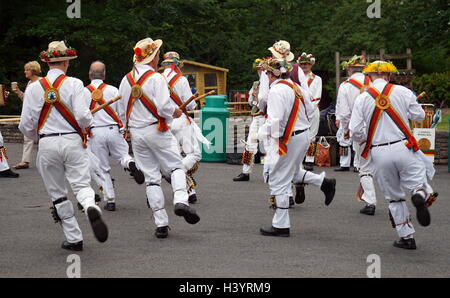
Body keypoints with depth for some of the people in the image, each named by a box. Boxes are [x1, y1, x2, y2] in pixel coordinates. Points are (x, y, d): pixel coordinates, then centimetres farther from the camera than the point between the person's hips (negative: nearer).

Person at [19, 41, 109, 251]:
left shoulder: (34, 88, 1)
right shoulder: (74, 84, -5)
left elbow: (26, 126, 2)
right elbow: (83, 116, -14)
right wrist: (87, 125, 10)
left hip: (47, 145, 1)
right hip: (72, 141, -1)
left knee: (58, 194, 13)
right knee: (81, 185, 2)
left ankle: (74, 238, 15)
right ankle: (91, 209, -32)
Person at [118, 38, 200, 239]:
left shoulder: (126, 81, 9)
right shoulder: (156, 78, -11)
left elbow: (123, 110, 14)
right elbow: (164, 107, -19)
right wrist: (176, 113, 0)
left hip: (136, 133, 5)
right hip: (156, 131, -5)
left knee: (151, 177, 7)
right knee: (176, 167, 8)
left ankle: (161, 224, 5)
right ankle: (181, 201, -18)